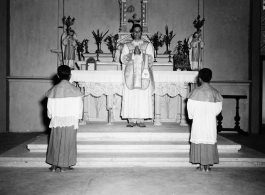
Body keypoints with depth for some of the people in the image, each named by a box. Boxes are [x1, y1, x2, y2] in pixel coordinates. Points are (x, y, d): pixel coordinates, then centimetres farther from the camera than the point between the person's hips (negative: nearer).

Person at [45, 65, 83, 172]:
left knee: (55, 142, 13)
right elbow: (79, 107, -5)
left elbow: (50, 108, 2)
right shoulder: (75, 90, -8)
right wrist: (77, 118, 9)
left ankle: (54, 165, 18)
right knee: (68, 142, 8)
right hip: (71, 121, -2)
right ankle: (64, 165, 12)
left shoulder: (53, 90, -2)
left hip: (56, 121, 2)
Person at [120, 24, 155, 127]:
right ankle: (131, 120, -3)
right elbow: (123, 59, 3)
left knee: (143, 96, -7)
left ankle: (141, 120, -2)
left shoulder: (148, 45, 14)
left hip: (144, 74, 0)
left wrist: (141, 53, -11)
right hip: (130, 74, 0)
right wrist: (133, 53, -11)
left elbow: (151, 59, 3)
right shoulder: (127, 45, 16)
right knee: (130, 96, -7)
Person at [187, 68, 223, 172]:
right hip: (211, 122, 2)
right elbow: (218, 108, 2)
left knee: (199, 141, 7)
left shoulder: (196, 91, -9)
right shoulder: (214, 92, -2)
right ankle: (208, 165, 13)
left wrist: (193, 116, 11)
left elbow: (190, 107, -6)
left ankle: (201, 165, 10)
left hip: (198, 121, -2)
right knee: (210, 141, 9)